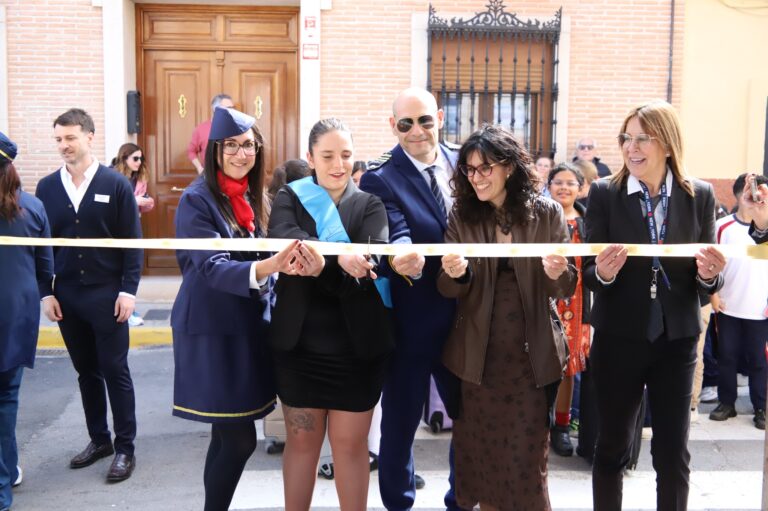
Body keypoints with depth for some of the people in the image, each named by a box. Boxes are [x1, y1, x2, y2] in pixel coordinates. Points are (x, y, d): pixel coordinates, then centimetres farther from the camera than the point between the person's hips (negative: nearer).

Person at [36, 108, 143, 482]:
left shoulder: (115, 184, -5)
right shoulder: (46, 188, 4)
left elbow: (132, 241, -5)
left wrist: (128, 289, -11)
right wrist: (45, 292, 1)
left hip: (107, 294, -3)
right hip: (66, 296, 4)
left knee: (115, 372, 3)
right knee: (86, 371, 13)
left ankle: (125, 448, 13)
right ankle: (99, 439, 27)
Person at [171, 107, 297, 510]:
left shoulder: (252, 198, 9)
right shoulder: (197, 200, -12)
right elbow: (212, 267, -24)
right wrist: (264, 268, -39)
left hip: (248, 326, 7)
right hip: (213, 329, -7)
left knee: (228, 437, 13)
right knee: (240, 440, -7)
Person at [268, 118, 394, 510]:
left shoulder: (370, 204, 3)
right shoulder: (289, 198, 2)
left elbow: (375, 256, -17)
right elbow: (281, 241, -20)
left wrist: (323, 264, -38)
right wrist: (339, 256, -39)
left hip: (357, 346, 0)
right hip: (300, 343, 0)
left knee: (351, 444, 10)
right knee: (301, 440, 13)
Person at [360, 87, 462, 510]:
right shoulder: (380, 178, -9)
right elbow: (396, 235, -24)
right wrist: (401, 259, -44)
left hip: (464, 315, 5)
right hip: (410, 321, -4)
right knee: (400, 420, 10)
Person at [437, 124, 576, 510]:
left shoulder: (547, 213, -3)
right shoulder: (461, 215, 0)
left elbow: (566, 289, -3)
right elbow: (447, 290, -3)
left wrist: (558, 273, -26)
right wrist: (454, 274, -26)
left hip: (530, 354, -1)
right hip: (477, 354, 1)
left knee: (528, 456, 7)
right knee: (481, 450, 13)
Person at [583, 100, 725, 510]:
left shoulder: (700, 195, 0)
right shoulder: (604, 193, -5)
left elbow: (709, 282, 3)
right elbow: (588, 274, -6)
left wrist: (709, 274, -20)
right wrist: (603, 272, -27)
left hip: (677, 340, 1)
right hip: (618, 339, -1)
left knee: (674, 454, 10)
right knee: (611, 448, 12)